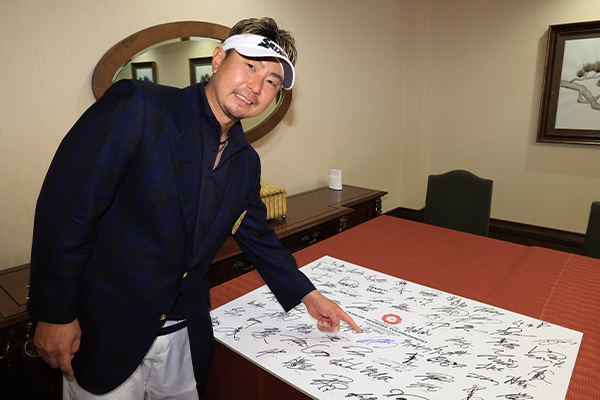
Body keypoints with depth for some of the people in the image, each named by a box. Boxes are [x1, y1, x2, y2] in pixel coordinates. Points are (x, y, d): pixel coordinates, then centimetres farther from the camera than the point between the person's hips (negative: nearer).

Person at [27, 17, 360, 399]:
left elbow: (258, 236, 13)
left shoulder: (247, 163, 2)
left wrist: (307, 294, 12)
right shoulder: (137, 106, -16)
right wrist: (55, 313, -14)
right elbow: (67, 206, -17)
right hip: (105, 331, -4)